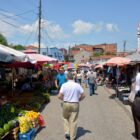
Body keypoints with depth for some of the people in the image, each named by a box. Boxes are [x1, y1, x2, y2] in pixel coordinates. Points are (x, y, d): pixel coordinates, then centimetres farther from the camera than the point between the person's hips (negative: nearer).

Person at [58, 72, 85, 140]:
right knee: (73, 120, 8)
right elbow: (83, 95, -3)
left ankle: (67, 132, 12)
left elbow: (59, 96, -12)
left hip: (66, 104, 0)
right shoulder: (77, 85, -4)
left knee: (66, 118, 22)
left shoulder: (64, 85, -7)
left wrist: (64, 99, 8)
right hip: (75, 104, 0)